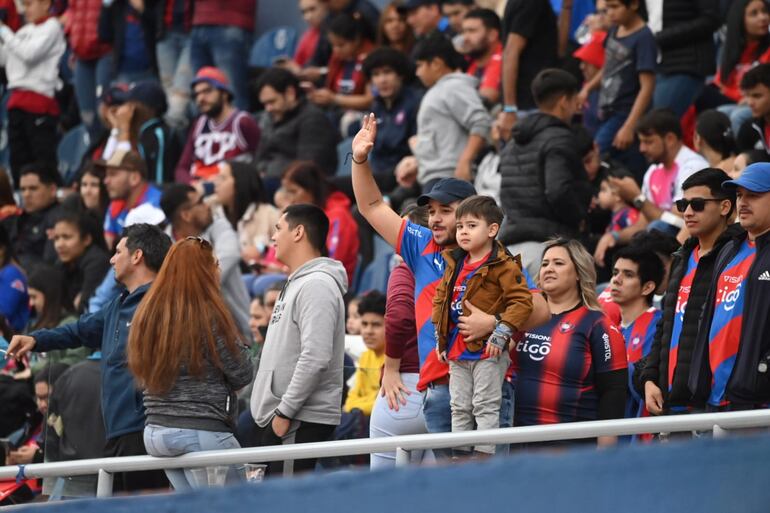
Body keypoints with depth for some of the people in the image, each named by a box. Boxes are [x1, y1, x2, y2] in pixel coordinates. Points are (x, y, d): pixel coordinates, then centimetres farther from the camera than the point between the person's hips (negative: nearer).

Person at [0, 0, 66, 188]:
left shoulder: (51, 27, -3)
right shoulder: (25, 30, 19)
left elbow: (30, 54, -16)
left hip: (40, 101, -8)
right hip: (18, 99, 8)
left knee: (43, 157, -8)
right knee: (18, 157, 8)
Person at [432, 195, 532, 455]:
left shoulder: (503, 266, -12)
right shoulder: (454, 264, 11)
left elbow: (521, 301, -18)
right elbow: (440, 299, 20)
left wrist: (502, 332, -23)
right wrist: (440, 336, 14)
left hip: (488, 350, -8)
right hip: (457, 351, 8)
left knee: (485, 407, -5)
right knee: (459, 408, 12)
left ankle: (484, 455, -3)